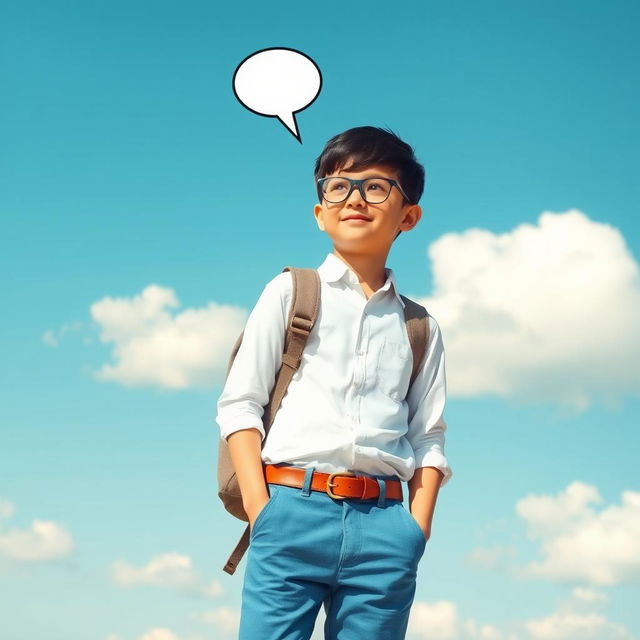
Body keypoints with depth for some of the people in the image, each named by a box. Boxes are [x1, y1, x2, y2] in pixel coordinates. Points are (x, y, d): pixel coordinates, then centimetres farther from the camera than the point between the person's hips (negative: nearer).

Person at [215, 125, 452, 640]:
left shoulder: (421, 328, 18)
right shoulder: (291, 293, 11)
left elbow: (429, 437, 15)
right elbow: (239, 404, 5)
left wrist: (418, 529, 1)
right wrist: (261, 507, -6)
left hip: (383, 525, 2)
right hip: (293, 508, -2)